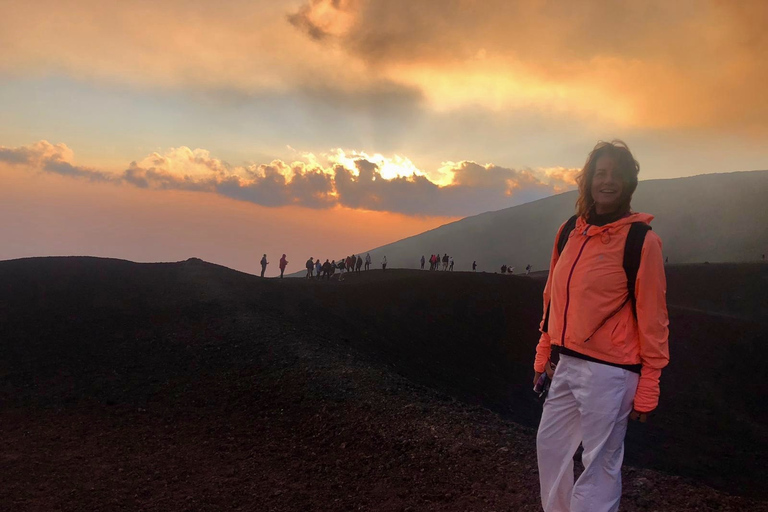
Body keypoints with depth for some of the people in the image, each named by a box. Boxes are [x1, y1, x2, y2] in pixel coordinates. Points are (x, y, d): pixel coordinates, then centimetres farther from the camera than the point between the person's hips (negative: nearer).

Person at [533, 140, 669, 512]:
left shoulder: (641, 240, -10)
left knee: (600, 463, 4)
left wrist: (648, 387, -9)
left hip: (609, 371, -6)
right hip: (565, 364, 6)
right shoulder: (569, 231, 7)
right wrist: (545, 352, 14)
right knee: (550, 446, 15)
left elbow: (652, 317, -9)